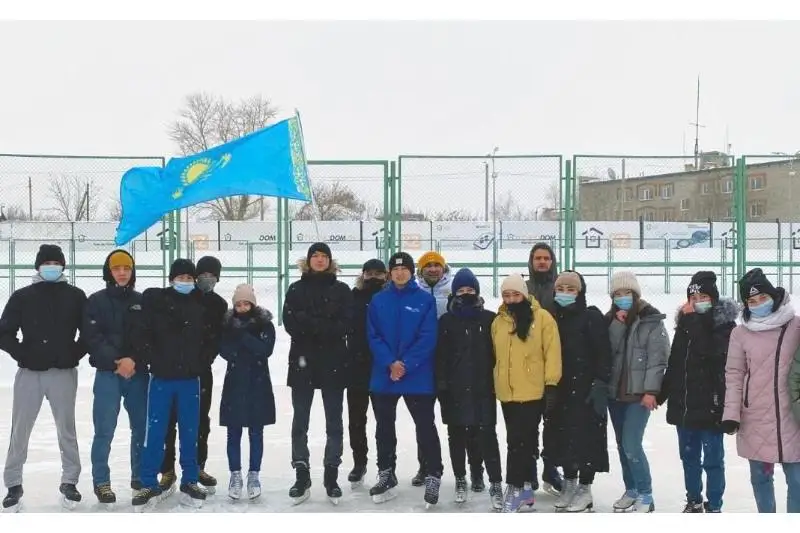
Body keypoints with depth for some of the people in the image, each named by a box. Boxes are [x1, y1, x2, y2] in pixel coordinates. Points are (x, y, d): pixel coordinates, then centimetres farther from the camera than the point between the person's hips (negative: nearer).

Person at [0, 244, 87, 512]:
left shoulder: (75, 296, 4)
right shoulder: (22, 296, 4)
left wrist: (74, 355, -5)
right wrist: (21, 354, -6)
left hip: (63, 373, 0)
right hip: (29, 373, 1)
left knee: (66, 430, 5)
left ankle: (69, 482, 15)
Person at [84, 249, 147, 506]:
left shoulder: (142, 301, 8)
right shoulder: (97, 301, 1)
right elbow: (93, 337, -7)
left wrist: (133, 360, -13)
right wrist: (116, 361, -17)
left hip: (138, 372, 3)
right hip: (107, 373, -3)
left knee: (142, 427, 8)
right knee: (105, 430, -5)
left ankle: (140, 476, 22)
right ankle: (101, 482, 5)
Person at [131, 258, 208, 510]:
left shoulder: (202, 305, 4)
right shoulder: (155, 301, -3)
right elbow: (141, 337, -6)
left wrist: (201, 364, 1)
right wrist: (155, 361, -10)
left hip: (190, 379, 2)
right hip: (161, 378, -2)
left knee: (190, 432, 7)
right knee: (155, 431, 1)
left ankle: (190, 481, 17)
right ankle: (149, 483, 10)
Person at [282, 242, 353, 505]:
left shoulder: (342, 290, 5)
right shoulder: (296, 289, 7)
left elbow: (346, 325, -7)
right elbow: (290, 324, -6)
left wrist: (309, 323, -16)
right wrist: (325, 326, -18)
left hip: (333, 363, -1)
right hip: (302, 362, 1)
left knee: (334, 421, 4)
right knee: (300, 421, 4)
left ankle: (331, 476, 12)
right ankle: (302, 476, 12)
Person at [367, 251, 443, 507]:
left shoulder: (425, 299, -4)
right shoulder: (378, 300, 4)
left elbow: (427, 338, -9)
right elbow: (373, 337, -1)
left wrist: (406, 365, -17)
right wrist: (390, 363, -15)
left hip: (418, 376, -3)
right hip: (383, 375, 3)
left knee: (425, 427, 1)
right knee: (384, 428, 13)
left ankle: (433, 476, 11)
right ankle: (386, 474, 26)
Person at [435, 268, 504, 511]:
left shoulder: (490, 319, 1)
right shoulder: (446, 321, 4)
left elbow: (498, 352, 2)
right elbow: (440, 356, 1)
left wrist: (498, 381, -3)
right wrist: (441, 385, -6)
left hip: (483, 388, -2)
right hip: (455, 389, 2)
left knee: (487, 435, -6)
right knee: (457, 436, 11)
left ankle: (496, 484, 0)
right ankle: (460, 480, 25)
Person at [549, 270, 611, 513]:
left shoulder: (592, 317, -7)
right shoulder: (553, 318, 8)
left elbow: (604, 354, -11)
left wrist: (601, 385, -17)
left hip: (587, 388, -5)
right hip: (561, 390, 5)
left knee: (586, 436, -2)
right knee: (564, 436, 10)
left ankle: (585, 489, 8)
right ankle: (569, 484, 24)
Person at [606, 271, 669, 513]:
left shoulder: (652, 321, -6)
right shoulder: (611, 319, 10)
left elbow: (657, 358, -11)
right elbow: (607, 351, -2)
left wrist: (651, 390, -16)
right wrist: (618, 324, -12)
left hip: (639, 394, -6)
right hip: (615, 393, 6)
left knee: (631, 445, -12)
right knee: (622, 446, 13)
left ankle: (645, 496, -1)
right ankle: (631, 490, 26)